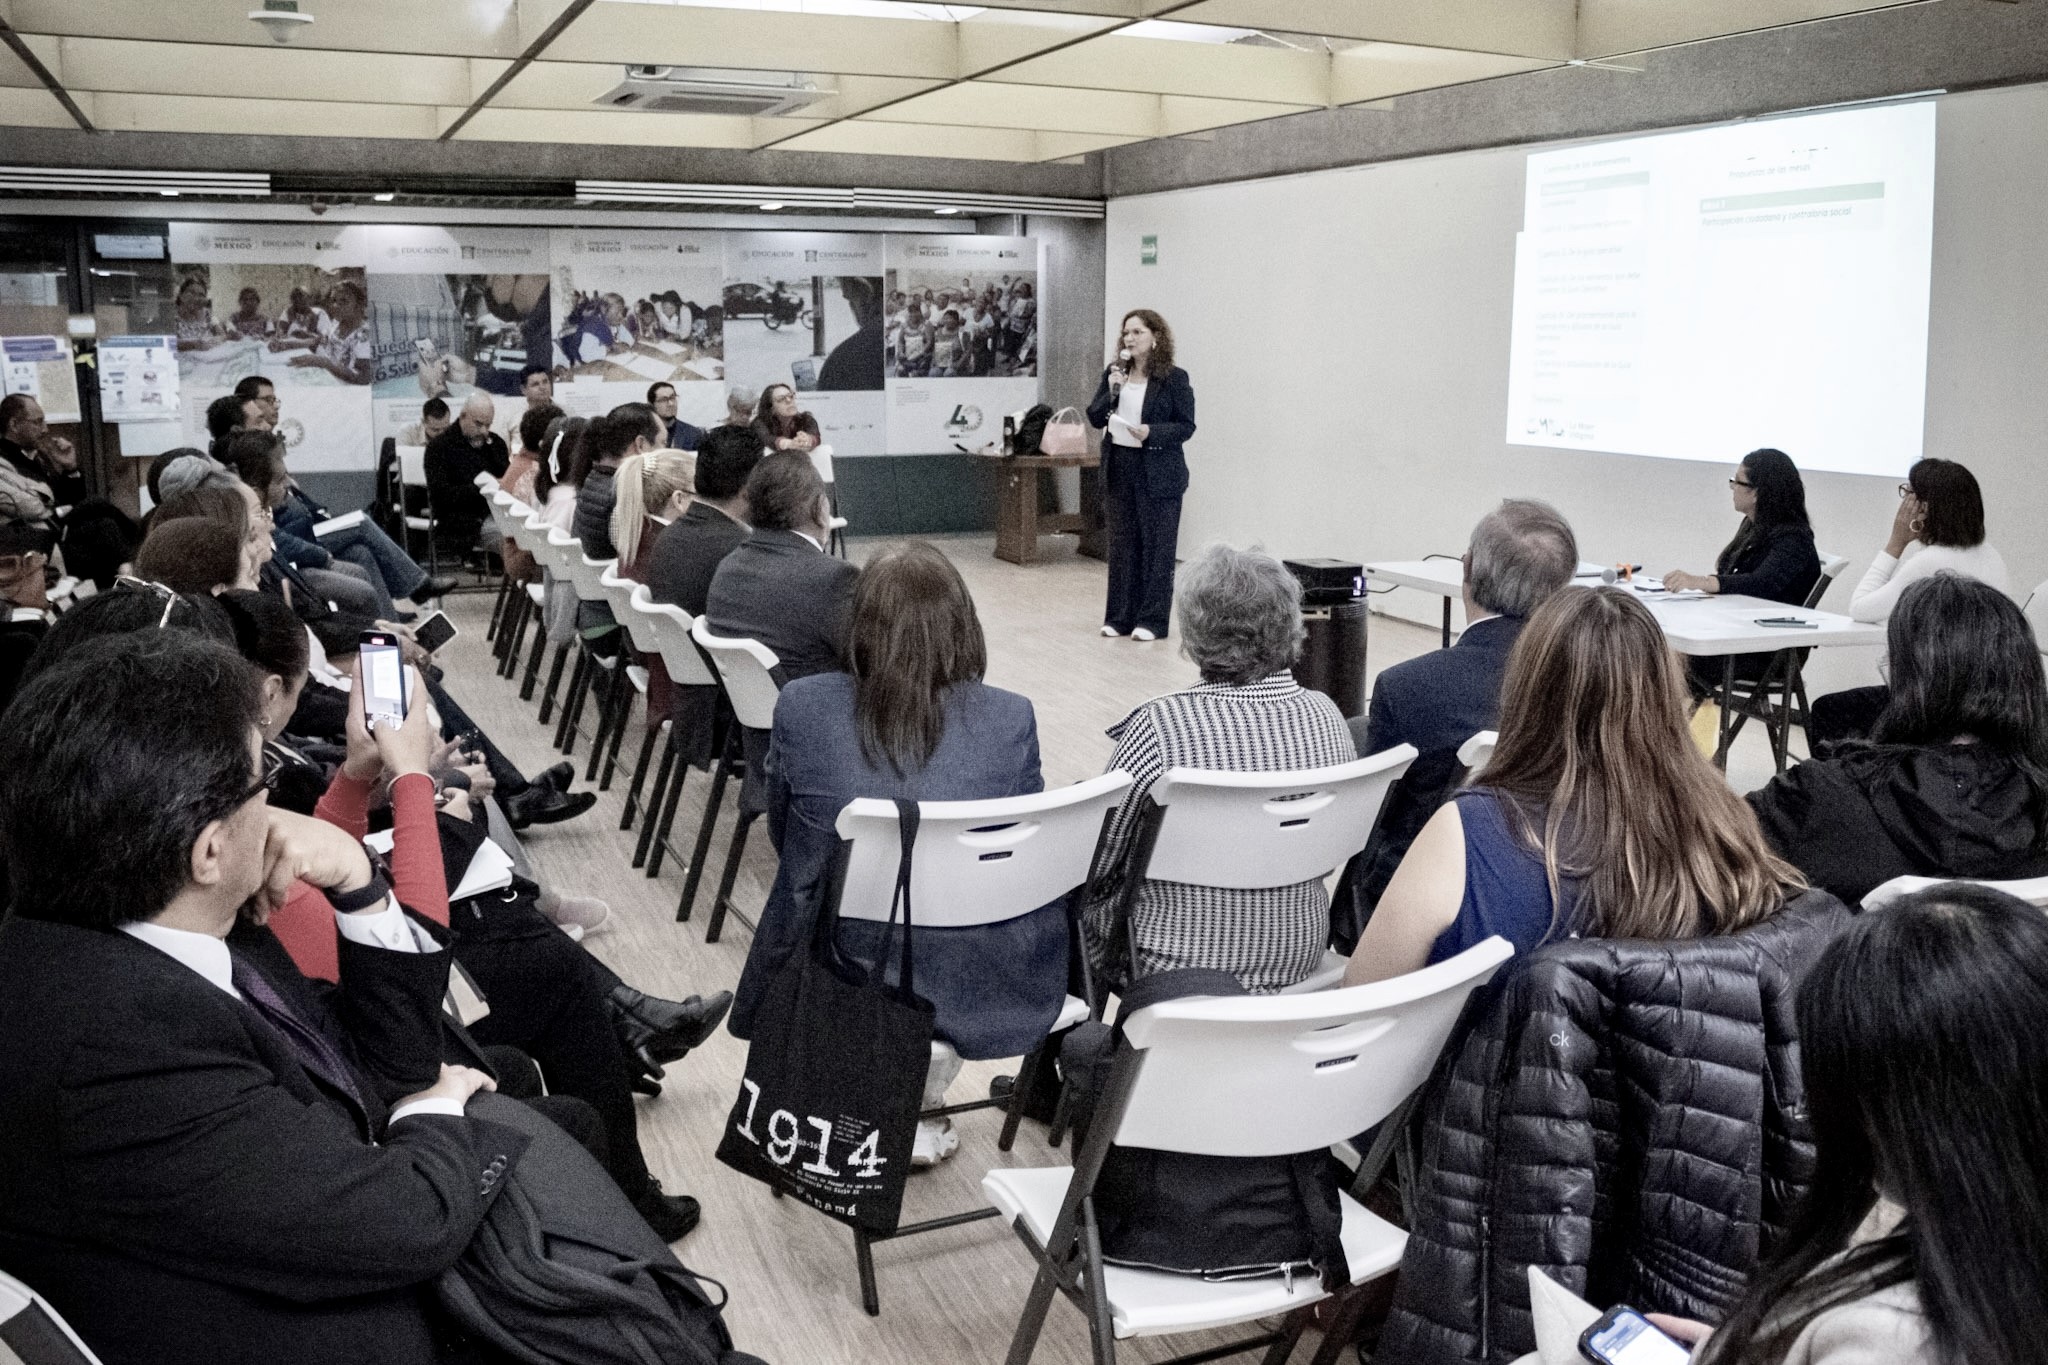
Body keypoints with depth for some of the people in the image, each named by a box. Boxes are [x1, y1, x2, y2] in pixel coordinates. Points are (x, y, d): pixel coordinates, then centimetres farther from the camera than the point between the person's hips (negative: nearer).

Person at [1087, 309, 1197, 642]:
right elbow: (1095, 418, 5)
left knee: (1157, 546, 0)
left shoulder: (1174, 378, -6)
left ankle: (1152, 620, 6)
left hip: (1158, 473, -4)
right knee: (1122, 545, 8)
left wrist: (1153, 433, -22)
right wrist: (1110, 392, -11)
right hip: (1119, 467, 5)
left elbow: (1186, 426, -7)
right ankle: (1120, 616, 15)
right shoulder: (1114, 373, 8)